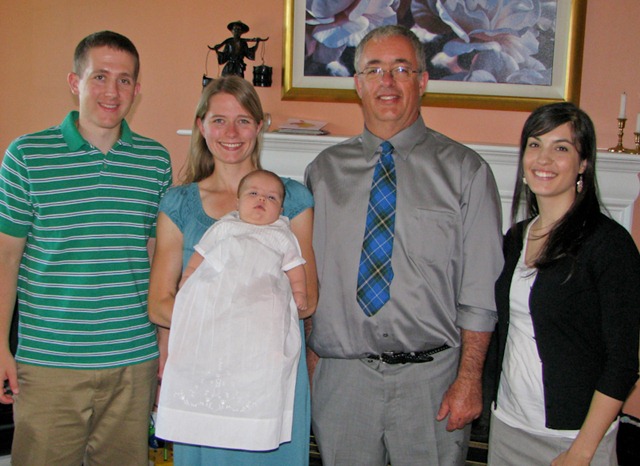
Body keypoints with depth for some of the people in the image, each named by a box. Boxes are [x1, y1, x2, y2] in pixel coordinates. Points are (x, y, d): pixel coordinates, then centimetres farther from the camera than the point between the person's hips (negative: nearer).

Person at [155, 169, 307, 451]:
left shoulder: (282, 237, 21)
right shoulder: (223, 227, 23)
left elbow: (295, 270, 19)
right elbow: (197, 259, 23)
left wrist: (299, 295, 5)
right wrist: (184, 284, 12)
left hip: (260, 304, -1)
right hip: (211, 298, 1)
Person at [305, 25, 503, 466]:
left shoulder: (464, 170, -1)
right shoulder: (325, 170, 6)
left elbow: (480, 290, -4)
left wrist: (469, 379, -8)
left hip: (431, 375, -2)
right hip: (341, 376, 2)